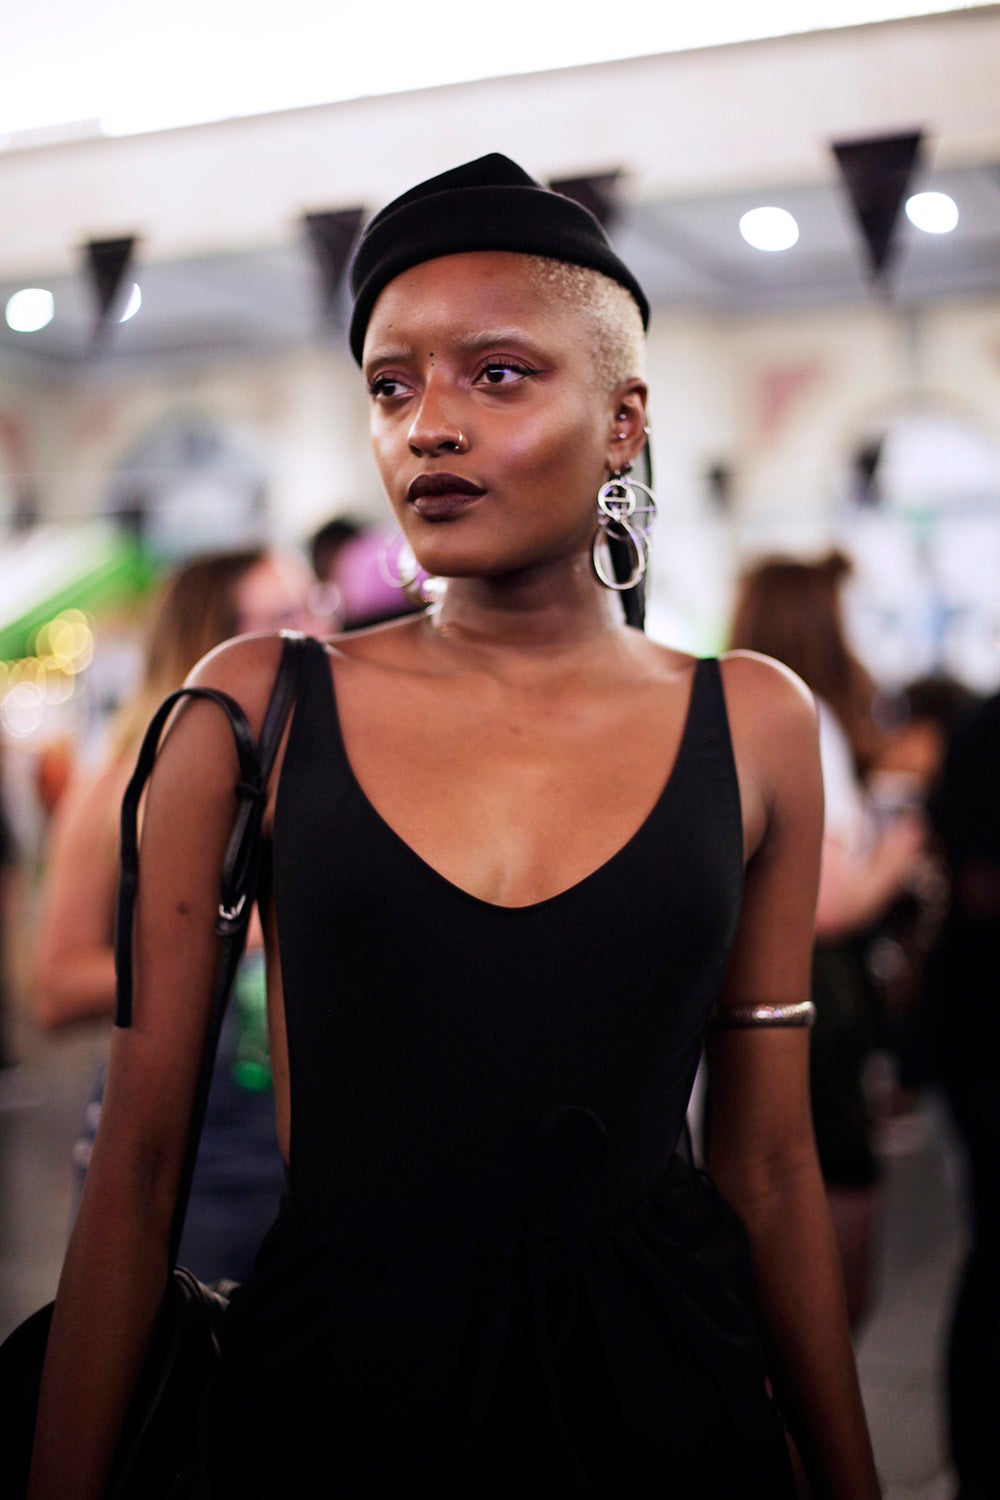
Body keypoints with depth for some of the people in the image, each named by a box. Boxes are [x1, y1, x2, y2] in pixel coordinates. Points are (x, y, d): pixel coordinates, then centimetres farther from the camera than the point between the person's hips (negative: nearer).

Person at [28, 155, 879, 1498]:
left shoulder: (752, 726, -2)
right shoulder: (256, 709, -5)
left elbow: (771, 1165, 3)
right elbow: (139, 1162, -3)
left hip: (660, 1387, 1)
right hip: (332, 1387, -1)